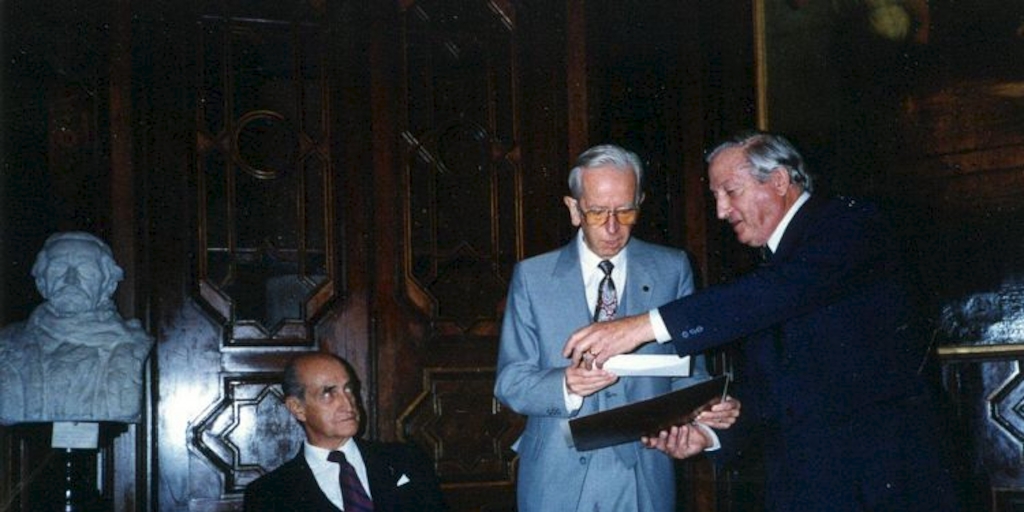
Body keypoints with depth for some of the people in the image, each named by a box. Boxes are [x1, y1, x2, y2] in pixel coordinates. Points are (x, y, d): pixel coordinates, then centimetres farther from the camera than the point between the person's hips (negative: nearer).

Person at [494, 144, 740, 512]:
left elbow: (686, 370, 5)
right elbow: (509, 382, -1)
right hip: (557, 482, 0)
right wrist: (566, 385, -21)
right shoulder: (532, 276, 3)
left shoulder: (672, 270, 5)